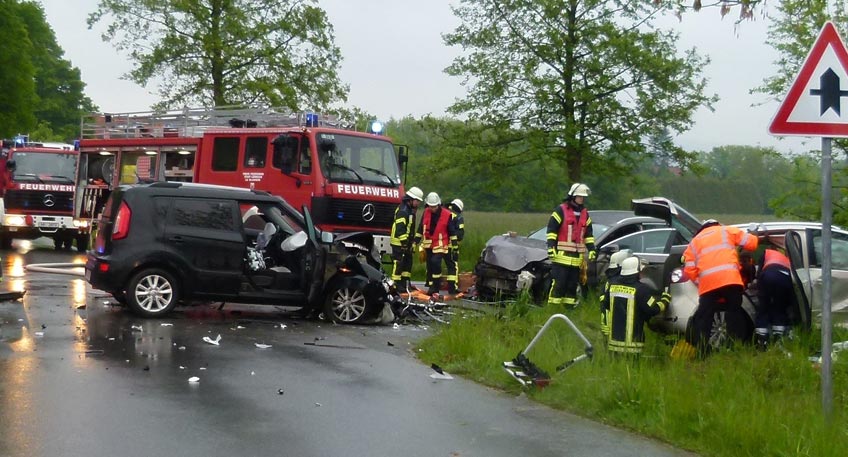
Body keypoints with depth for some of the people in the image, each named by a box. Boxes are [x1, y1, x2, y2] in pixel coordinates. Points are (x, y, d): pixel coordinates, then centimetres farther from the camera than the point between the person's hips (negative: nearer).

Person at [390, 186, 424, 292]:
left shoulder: (411, 210, 17)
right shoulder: (402, 211, -16)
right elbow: (400, 228, -22)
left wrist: (412, 241, 20)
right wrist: (404, 242, -22)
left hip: (406, 243, 10)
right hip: (399, 243, -10)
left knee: (408, 263, 13)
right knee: (398, 263, -8)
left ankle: (405, 284, 20)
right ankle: (396, 285, -5)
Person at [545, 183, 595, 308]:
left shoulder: (585, 214, 18)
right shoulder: (561, 210, -2)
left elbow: (588, 234, 23)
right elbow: (551, 229, -6)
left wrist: (591, 249, 14)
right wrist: (551, 247, -14)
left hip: (577, 257, 6)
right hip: (561, 255, -6)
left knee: (572, 285, 9)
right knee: (559, 283, -10)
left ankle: (570, 306, 15)